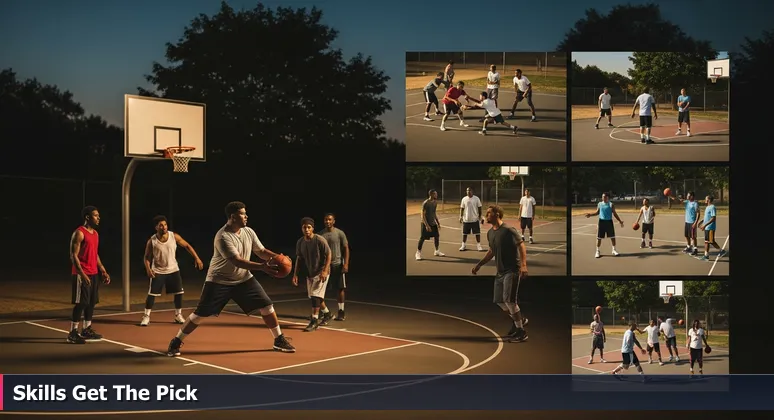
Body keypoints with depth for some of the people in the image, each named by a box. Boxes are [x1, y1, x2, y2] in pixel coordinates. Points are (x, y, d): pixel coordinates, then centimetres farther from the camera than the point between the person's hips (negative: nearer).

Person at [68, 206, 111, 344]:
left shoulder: (95, 233, 14)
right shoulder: (79, 233, -13)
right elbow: (73, 256, -17)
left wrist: (103, 271, 15)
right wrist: (82, 274, -23)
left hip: (94, 273, 9)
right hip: (82, 274, -9)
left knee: (91, 302, 12)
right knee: (81, 303, -7)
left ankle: (87, 330, 21)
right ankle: (72, 333, -2)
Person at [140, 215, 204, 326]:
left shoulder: (174, 236, -11)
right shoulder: (151, 241, -14)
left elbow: (187, 246, 0)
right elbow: (147, 257, -5)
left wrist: (196, 258, -7)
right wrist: (148, 269, -23)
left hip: (173, 270, 2)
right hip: (158, 271, -2)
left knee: (179, 292, 4)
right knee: (151, 294, -5)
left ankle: (178, 315, 19)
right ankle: (146, 316, 6)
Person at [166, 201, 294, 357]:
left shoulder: (249, 232, -3)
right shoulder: (223, 237, -26)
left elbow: (261, 251, 5)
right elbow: (237, 261, -34)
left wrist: (277, 257, -16)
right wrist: (262, 267, -42)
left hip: (244, 279, 6)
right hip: (219, 281, -6)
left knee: (267, 306, -2)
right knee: (200, 314, -5)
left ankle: (279, 340, 12)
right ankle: (176, 342, 11)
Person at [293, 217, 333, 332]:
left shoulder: (320, 240, -17)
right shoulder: (300, 242, 0)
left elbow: (328, 255, -13)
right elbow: (299, 258, 10)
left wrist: (325, 271, -22)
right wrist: (295, 274, 3)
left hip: (321, 273, -7)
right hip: (309, 273, 7)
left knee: (315, 295, -15)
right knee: (312, 296, 14)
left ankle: (314, 321, -10)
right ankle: (327, 313, 36)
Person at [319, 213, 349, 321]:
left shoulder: (340, 233, -4)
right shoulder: (320, 234, 6)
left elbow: (346, 249, -4)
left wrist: (346, 264, -13)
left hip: (337, 264, -3)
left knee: (340, 288, 1)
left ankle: (341, 312, 9)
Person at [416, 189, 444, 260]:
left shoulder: (435, 202, 5)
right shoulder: (425, 203, -18)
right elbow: (423, 215, -18)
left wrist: (438, 222, 14)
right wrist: (427, 225, -23)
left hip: (433, 223, 7)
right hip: (426, 224, -7)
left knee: (437, 236, 8)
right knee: (422, 238, -4)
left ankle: (437, 251, 23)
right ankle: (418, 253, 5)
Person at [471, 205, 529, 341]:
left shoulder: (508, 230, -15)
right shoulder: (490, 233, 11)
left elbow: (521, 245, -18)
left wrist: (523, 265, -29)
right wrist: (479, 265, 22)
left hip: (512, 270, -8)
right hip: (500, 271, 9)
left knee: (509, 300, -14)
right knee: (499, 301, 9)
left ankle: (521, 331, -4)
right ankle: (519, 320, 29)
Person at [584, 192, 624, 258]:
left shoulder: (611, 205, -3)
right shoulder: (599, 204, 3)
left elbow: (615, 214, 1)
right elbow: (597, 212, 14)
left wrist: (620, 221, -4)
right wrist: (590, 214, 2)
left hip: (609, 222, -1)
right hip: (601, 221, 1)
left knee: (612, 236, 4)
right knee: (599, 237, 1)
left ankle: (614, 250, 19)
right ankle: (597, 251, 11)